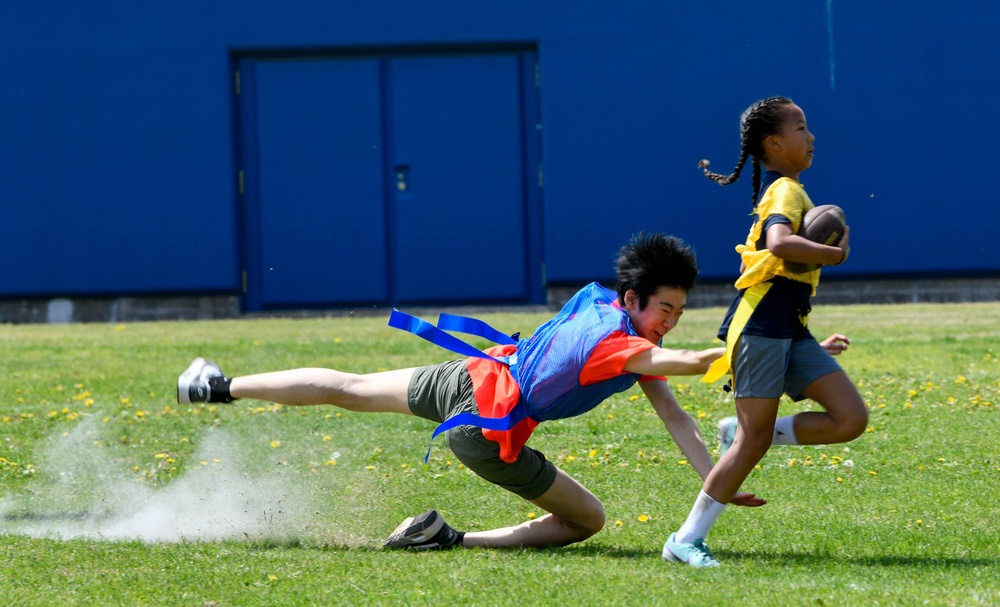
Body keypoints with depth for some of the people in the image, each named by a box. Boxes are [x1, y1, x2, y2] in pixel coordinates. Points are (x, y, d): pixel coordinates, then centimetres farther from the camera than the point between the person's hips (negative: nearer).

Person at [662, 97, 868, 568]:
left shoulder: (783, 190, 21)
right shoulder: (785, 190, -10)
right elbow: (779, 244, -31)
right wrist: (835, 254, -18)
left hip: (790, 332, 9)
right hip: (760, 328, -9)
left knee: (851, 419, -3)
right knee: (753, 442, -9)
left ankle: (740, 432, 8)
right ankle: (687, 540, -1)